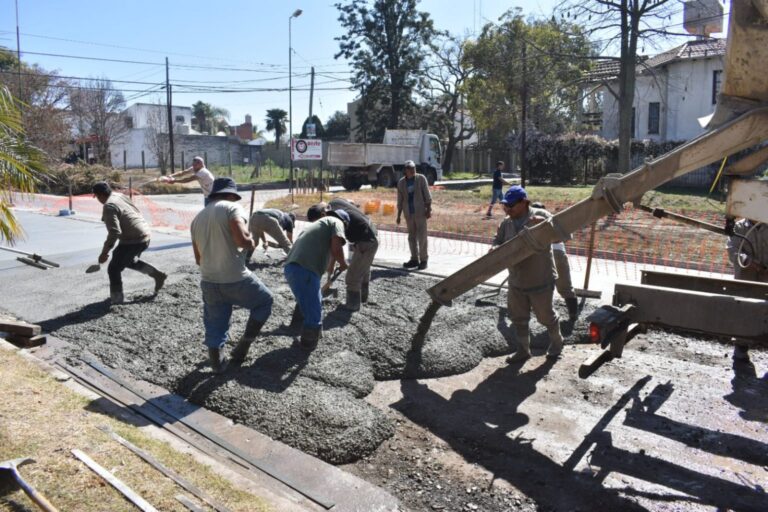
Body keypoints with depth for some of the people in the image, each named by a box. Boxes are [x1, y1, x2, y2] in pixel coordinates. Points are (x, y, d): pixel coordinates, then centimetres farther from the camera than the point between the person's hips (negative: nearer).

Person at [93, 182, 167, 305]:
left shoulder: (109, 207, -19)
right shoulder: (119, 196, 9)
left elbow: (114, 232, -27)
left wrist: (104, 252, -21)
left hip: (133, 240, -9)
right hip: (144, 235, 9)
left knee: (114, 269, 5)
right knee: (130, 261, 32)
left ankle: (116, 298, 13)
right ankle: (158, 275, 31)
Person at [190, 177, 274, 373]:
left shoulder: (197, 218, 16)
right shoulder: (232, 208, -7)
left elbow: (198, 259, 20)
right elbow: (242, 239, -23)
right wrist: (252, 244, -2)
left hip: (208, 282, 6)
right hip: (235, 279, -6)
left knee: (215, 326, 19)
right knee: (265, 301, 18)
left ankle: (217, 364, 28)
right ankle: (243, 345, 19)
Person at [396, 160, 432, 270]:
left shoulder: (421, 178, -2)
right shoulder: (401, 182, 7)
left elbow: (427, 195, -3)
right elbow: (400, 200, 11)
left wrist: (429, 209, -9)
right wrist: (398, 215, 11)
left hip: (420, 212, -4)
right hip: (409, 214, 4)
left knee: (422, 237, -4)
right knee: (412, 237, 9)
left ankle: (424, 260, 3)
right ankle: (414, 259, 18)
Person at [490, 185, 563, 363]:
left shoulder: (540, 215, -15)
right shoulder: (506, 223, 1)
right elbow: (498, 241, 10)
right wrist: (495, 249, -15)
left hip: (540, 281, -5)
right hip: (516, 282, 5)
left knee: (546, 316, 13)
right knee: (518, 318, 15)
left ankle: (556, 342, 40)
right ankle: (523, 350, 33)